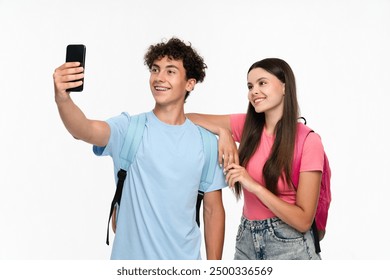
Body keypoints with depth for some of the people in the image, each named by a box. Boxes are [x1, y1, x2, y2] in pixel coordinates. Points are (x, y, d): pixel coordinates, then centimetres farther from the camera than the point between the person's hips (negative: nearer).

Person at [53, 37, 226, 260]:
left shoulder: (206, 142, -1)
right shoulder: (129, 128, -7)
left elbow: (213, 210, 3)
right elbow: (84, 130, -28)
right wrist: (63, 98, -48)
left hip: (184, 259, 2)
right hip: (130, 257, -1)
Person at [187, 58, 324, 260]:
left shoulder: (308, 141, -14)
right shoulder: (247, 126, -1)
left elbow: (304, 220, -17)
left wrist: (254, 186, -24)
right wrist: (224, 132, -13)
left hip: (288, 245, -4)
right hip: (246, 241, 5)